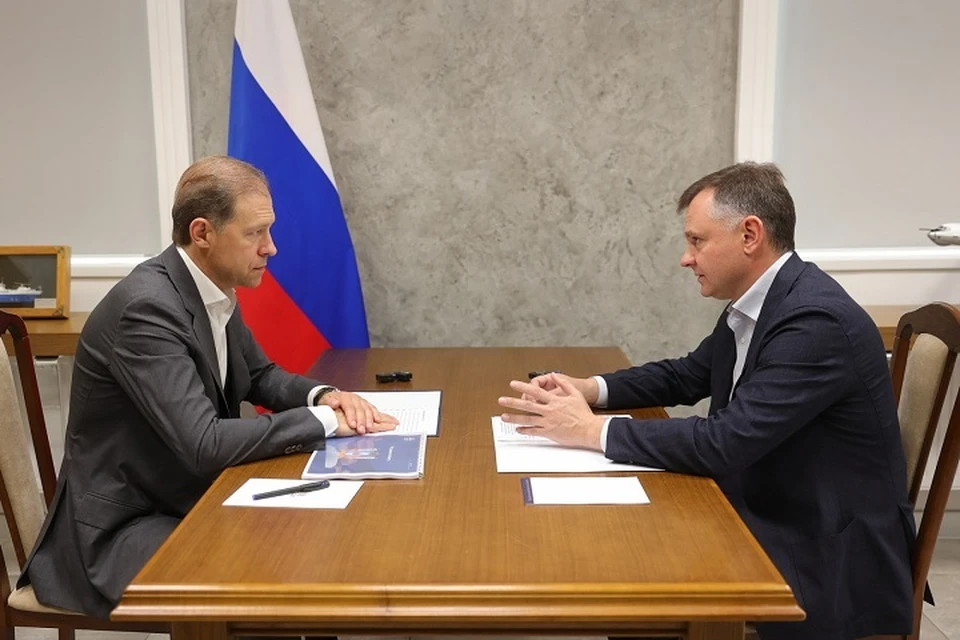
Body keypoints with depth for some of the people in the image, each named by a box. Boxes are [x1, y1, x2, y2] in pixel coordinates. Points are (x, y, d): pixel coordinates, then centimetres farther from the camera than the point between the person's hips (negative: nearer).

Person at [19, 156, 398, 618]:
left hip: (190, 499, 8)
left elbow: (260, 377, 14)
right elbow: (204, 444, -30)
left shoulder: (215, 290, 1)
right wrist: (323, 421, -22)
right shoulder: (146, 306, -25)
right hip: (123, 527, -8)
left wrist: (322, 395, -6)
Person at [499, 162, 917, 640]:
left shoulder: (818, 319, -25)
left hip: (828, 557, -8)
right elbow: (685, 377, 16)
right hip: (765, 522, 8)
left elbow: (724, 443, -30)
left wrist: (592, 430, -23)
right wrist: (588, 389, 0)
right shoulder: (751, 305, 3)